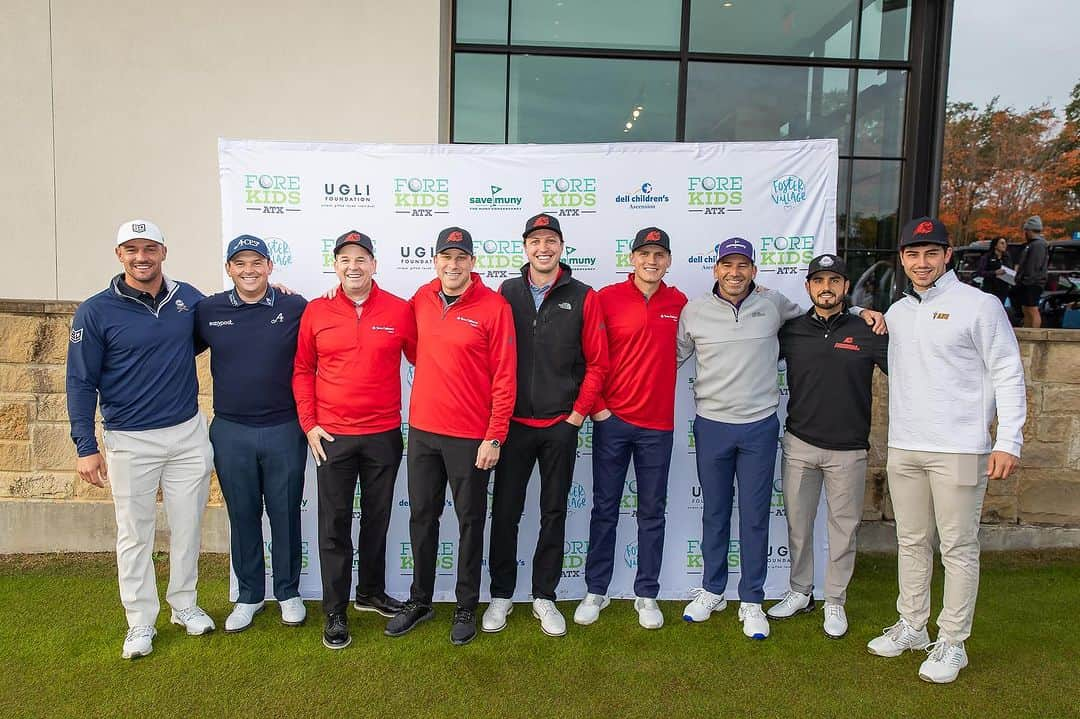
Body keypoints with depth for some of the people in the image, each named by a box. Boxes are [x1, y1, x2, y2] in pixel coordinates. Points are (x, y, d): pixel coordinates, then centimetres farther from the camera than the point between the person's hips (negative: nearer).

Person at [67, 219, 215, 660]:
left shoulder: (188, 298, 1)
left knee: (187, 527, 13)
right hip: (130, 441, -3)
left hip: (189, 433, 3)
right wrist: (86, 446, -10)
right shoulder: (96, 312, -8)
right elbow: (81, 382, -5)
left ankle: (184, 605, 31)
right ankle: (140, 623, 23)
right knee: (135, 535, 8)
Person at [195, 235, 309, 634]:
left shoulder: (295, 309, -5)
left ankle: (288, 591, 28)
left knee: (285, 514, 10)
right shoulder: (207, 310, 1)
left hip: (284, 431, -2)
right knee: (242, 515, 13)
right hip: (230, 432, 2)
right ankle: (249, 594, 30)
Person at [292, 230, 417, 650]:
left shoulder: (399, 311, -3)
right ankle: (335, 612, 19)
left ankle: (371, 592, 35)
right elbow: (302, 371, 5)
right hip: (332, 437, -1)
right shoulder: (315, 312, -1)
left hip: (384, 435, 1)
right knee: (335, 525, 5)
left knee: (377, 518, 15)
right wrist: (309, 424, -2)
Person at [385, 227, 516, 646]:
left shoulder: (493, 306, -10)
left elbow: (505, 377, -11)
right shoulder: (421, 299, 4)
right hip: (422, 429, 5)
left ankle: (467, 607, 25)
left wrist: (495, 437, -12)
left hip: (470, 436, -4)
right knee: (421, 518, 14)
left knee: (469, 522, 9)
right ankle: (420, 600, 31)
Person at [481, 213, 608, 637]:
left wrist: (578, 412, -3)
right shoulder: (506, 293, 2)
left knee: (554, 513, 10)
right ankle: (501, 595, 24)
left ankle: (544, 597, 25)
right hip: (513, 423, 1)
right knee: (505, 511, 7)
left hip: (561, 426, 0)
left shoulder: (583, 298, -1)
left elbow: (597, 362, 0)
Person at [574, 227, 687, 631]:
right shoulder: (607, 298, -4)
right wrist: (596, 406, -7)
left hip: (658, 424, 2)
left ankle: (647, 594, 23)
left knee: (652, 511, 10)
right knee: (605, 508, 8)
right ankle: (596, 591, 21)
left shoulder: (678, 304, 4)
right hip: (612, 420, -2)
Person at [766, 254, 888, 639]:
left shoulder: (867, 331, -2)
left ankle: (835, 601, 24)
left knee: (843, 528, 7)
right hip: (799, 444, 2)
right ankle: (800, 592, 29)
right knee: (797, 524, 11)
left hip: (848, 450, -2)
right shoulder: (791, 330, 3)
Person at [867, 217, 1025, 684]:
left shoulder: (979, 305, -5)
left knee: (958, 548, 3)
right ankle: (911, 627, 28)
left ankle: (952, 643, 15)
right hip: (904, 448, 6)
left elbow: (1008, 374, -7)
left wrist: (1009, 442, -13)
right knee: (911, 542, 14)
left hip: (959, 450, -5)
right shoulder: (897, 312, 12)